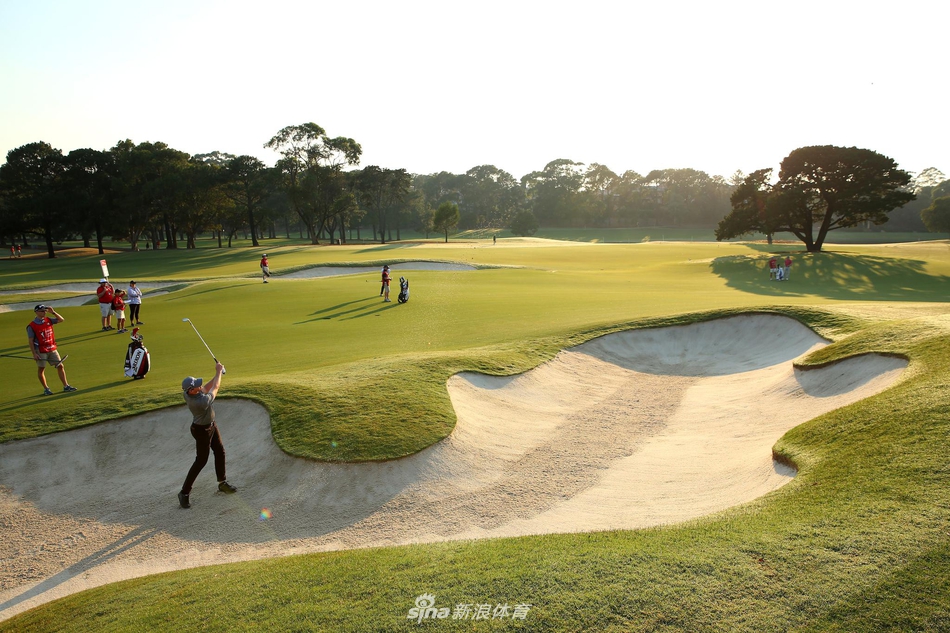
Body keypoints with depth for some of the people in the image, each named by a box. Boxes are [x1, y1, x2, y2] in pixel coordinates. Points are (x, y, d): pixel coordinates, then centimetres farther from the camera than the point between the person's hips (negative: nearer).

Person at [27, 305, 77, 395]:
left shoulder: (48, 320, 5)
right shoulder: (32, 326, -9)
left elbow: (61, 319, 11)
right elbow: (30, 341, -8)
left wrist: (53, 312, -4)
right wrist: (34, 354, -12)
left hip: (52, 349, 5)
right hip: (40, 351, -5)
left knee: (60, 366, 3)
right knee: (41, 369, 4)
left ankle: (66, 386, 10)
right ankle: (46, 389, 13)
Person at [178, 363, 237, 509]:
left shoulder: (187, 392, -17)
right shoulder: (202, 401, -38)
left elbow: (206, 388, 0)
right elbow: (215, 388, -23)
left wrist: (217, 374, -9)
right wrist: (218, 372, -9)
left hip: (211, 425, 9)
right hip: (202, 430, -9)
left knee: (220, 452, 19)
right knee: (201, 461, 1)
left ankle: (222, 483, 34)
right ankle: (184, 493, 11)